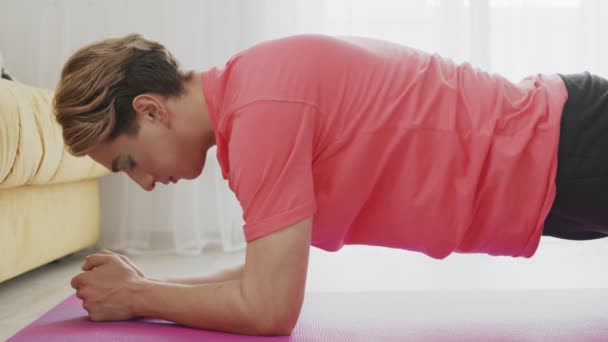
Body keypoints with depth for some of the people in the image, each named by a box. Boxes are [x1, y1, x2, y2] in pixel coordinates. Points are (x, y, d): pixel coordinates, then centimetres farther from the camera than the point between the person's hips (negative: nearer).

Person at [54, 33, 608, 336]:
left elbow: (270, 309, -29)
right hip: (544, 135, 9)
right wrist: (146, 286, -2)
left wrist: (138, 297, -13)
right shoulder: (251, 93, 2)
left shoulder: (262, 106, -29)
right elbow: (272, 275, 8)